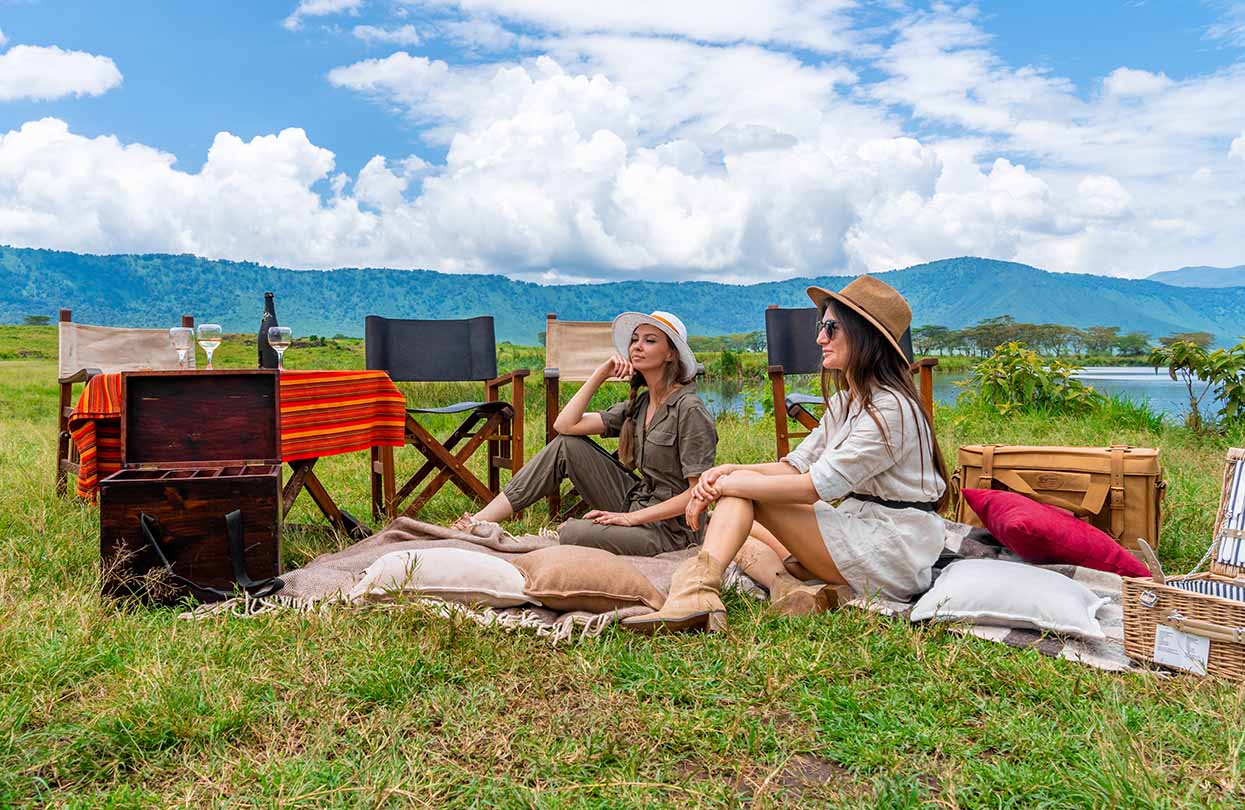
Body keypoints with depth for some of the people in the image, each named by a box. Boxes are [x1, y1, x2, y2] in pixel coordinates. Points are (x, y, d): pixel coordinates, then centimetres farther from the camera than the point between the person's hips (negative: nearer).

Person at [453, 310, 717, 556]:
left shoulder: (689, 409, -16)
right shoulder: (639, 403, 8)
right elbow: (565, 425, 2)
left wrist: (631, 518, -20)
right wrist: (599, 375, -3)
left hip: (671, 528, -8)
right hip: (636, 502, 8)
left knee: (571, 534, -32)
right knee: (566, 445, -2)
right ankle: (480, 521, -1)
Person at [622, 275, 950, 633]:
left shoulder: (891, 408, -18)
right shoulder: (843, 402, 14)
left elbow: (814, 487, -23)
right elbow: (797, 466, 8)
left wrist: (727, 484, -18)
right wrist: (729, 470, -10)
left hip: (891, 553, -10)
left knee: (744, 487, -15)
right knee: (740, 535, 10)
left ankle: (696, 592, -30)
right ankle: (790, 592, -16)